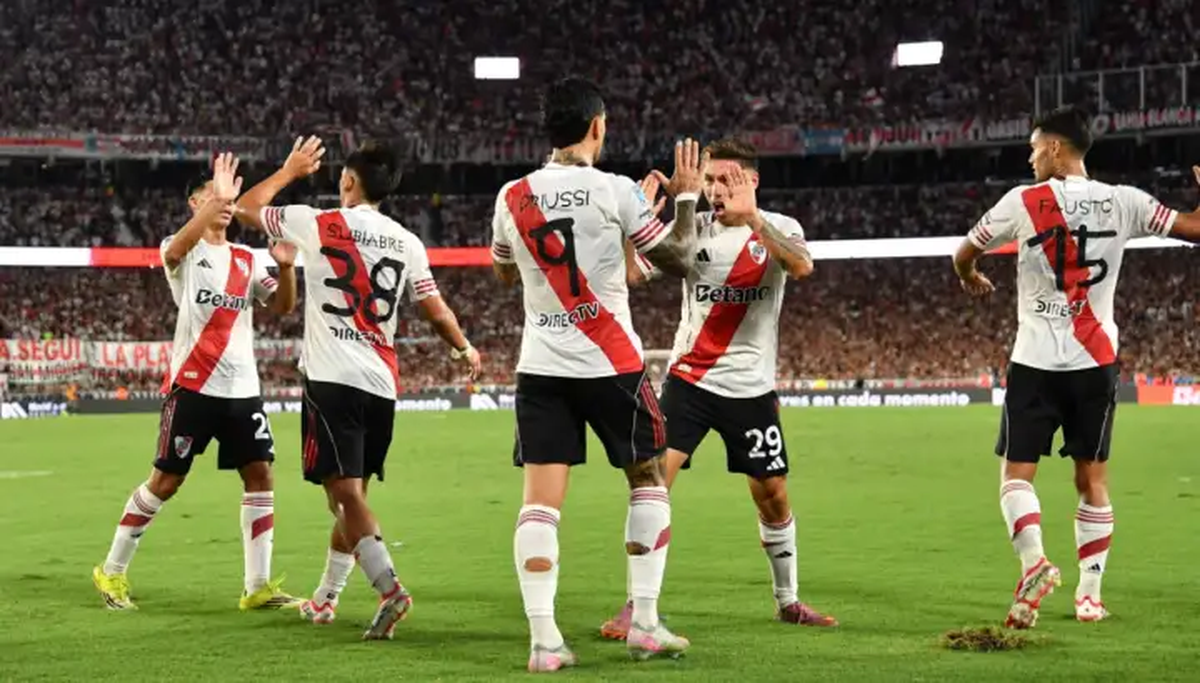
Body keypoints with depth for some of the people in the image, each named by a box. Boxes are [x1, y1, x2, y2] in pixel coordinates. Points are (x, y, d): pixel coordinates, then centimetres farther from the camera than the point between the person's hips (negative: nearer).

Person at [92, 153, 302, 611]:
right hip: (193, 385, -5)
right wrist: (215, 199, -37)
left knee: (260, 476, -2)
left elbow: (283, 306, 8)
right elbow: (176, 248, -27)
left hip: (243, 387, 5)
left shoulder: (247, 260, 15)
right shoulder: (185, 253, -2)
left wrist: (286, 266, -11)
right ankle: (112, 571, 15)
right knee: (165, 480, 0)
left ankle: (258, 586, 1)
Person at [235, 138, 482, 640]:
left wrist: (290, 170, 22)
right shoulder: (406, 243, 8)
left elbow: (245, 208, 8)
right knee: (351, 490, 16)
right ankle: (325, 597, 26)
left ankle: (390, 589, -25)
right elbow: (436, 312, 12)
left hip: (332, 379, -5)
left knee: (345, 492, -9)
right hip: (382, 386, 5)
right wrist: (465, 349, 31)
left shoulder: (319, 225, -3)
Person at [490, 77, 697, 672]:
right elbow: (679, 260, 2)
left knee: (540, 500, 0)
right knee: (647, 479, 14)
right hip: (610, 364, -3)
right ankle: (645, 624, 10)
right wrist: (688, 197, 15)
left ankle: (543, 639, -8)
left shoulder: (512, 198, 3)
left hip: (540, 366, 3)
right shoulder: (616, 190, -8)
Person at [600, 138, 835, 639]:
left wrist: (752, 219, -36)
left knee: (772, 495, 8)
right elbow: (632, 274, -10)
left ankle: (787, 601, 28)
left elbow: (802, 267, -27)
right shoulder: (693, 227, 0)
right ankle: (636, 605, -6)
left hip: (751, 388, 0)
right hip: (688, 380, 0)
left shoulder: (779, 228, -4)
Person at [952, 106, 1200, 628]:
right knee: (1092, 478, 11)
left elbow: (963, 256, 8)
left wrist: (972, 281, 32)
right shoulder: (1122, 202, 0)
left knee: (1016, 473, 3)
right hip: (1095, 361, 2)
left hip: (1035, 360, -2)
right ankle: (1089, 593, 11)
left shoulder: (1023, 202, -5)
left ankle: (1034, 560, -21)